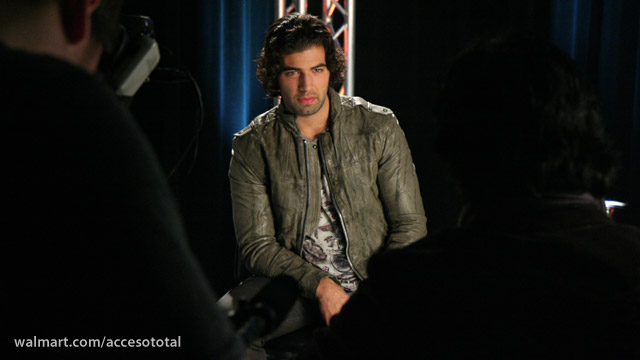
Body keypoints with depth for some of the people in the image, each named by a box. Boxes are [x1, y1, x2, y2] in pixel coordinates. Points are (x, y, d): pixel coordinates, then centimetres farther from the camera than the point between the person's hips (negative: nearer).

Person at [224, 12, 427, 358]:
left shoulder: (379, 128, -2)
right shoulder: (251, 145, -2)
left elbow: (410, 225, 1)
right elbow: (257, 245, -2)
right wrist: (322, 286, -16)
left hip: (374, 278, 0)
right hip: (296, 281, 0)